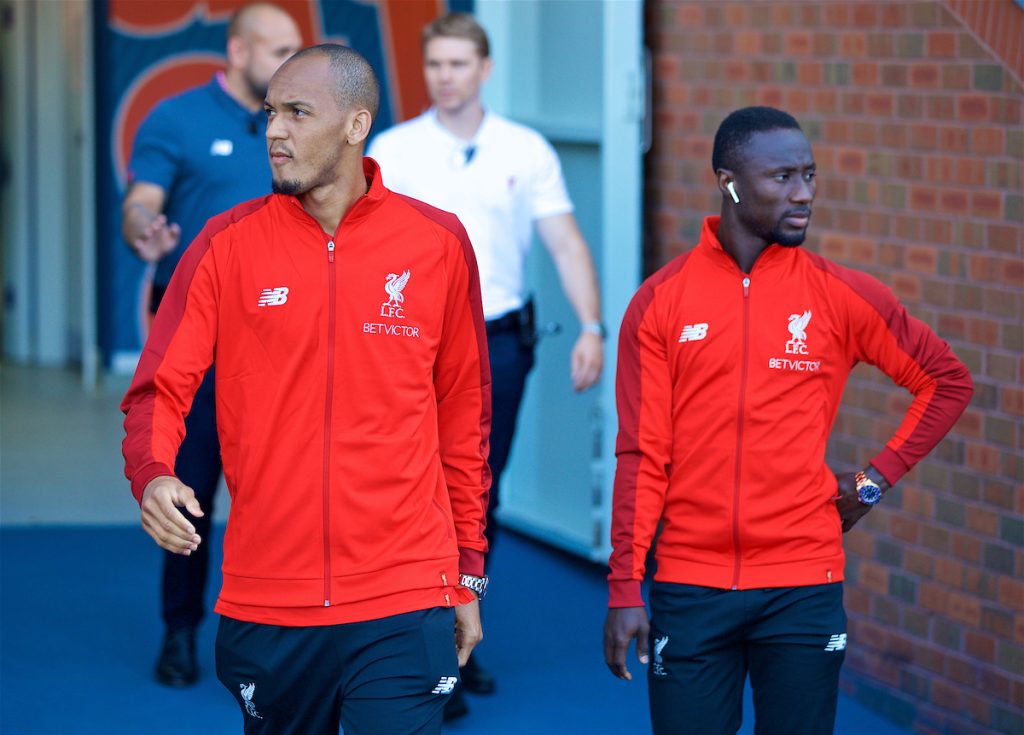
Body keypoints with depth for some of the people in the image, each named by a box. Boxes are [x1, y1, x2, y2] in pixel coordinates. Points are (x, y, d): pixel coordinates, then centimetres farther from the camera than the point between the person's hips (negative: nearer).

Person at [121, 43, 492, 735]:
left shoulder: (438, 242, 3)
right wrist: (152, 476, -23)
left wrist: (468, 571, 10)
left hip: (402, 605, -1)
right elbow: (160, 387, -1)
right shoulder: (229, 243, 2)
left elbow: (464, 415, 9)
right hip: (264, 604, 1)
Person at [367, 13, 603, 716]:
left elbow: (567, 244, 3)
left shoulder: (527, 151, 4)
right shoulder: (392, 150, 0)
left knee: (480, 503, 8)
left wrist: (592, 328, -7)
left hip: (499, 342, 2)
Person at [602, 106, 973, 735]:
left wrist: (875, 480, 3)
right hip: (690, 588, 0)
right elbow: (642, 457, 1)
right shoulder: (661, 301, 1)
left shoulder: (843, 296, 1)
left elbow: (948, 381, 12)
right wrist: (624, 590, -3)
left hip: (804, 588, 0)